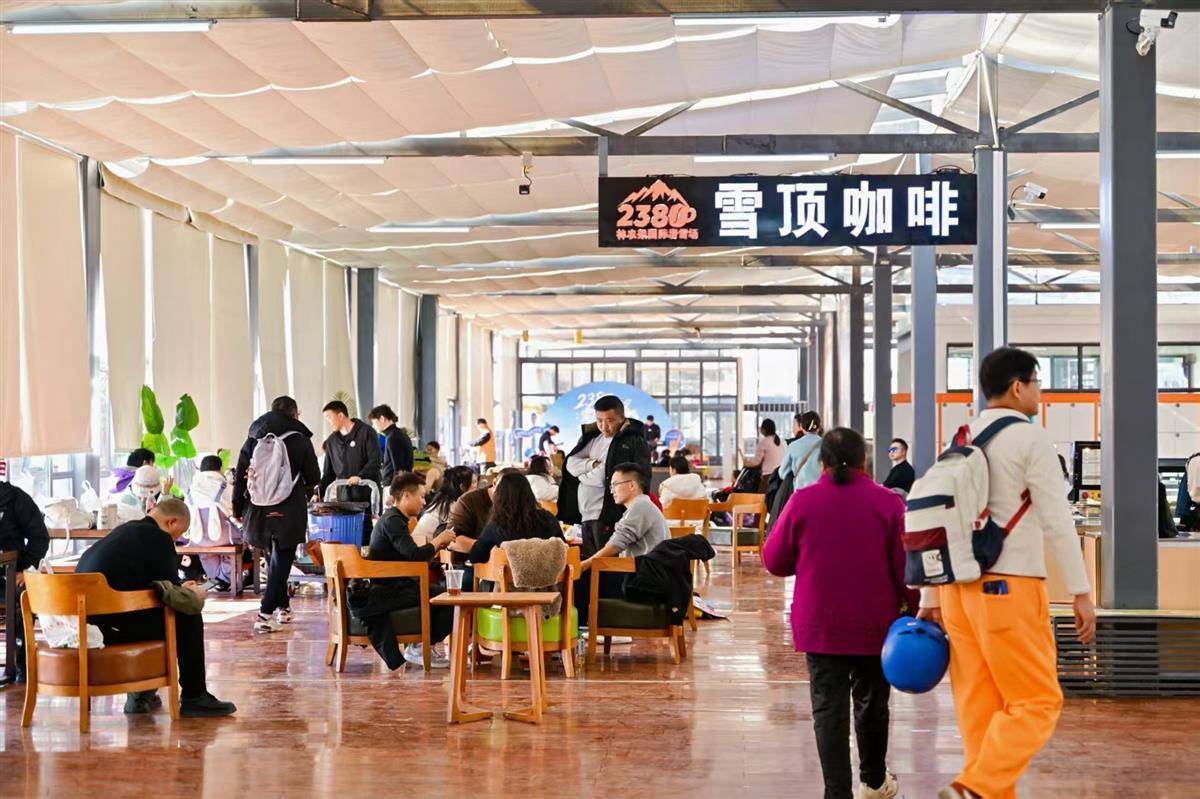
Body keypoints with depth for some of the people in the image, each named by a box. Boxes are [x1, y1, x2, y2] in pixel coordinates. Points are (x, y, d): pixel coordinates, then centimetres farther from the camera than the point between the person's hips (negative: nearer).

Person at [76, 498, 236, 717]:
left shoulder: (125, 530, 20)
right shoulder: (158, 538, -8)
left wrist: (181, 589, 31)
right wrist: (193, 593, 14)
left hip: (85, 620, 9)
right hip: (111, 626, -9)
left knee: (148, 613, 34)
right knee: (188, 617, 5)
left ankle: (140, 695, 34)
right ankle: (194, 698, 11)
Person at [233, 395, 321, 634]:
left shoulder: (252, 439, 7)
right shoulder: (300, 441, -3)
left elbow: (240, 476, 6)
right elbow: (314, 478, 0)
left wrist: (238, 509, 13)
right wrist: (305, 490, 23)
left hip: (258, 512, 4)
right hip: (289, 513, -4)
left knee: (276, 558, 21)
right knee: (281, 560, -1)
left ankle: (282, 607, 29)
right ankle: (265, 614, -10)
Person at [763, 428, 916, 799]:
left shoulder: (802, 502, -6)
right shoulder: (888, 503, -8)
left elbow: (775, 561, 1)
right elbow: (907, 566, -7)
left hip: (820, 625, -1)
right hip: (875, 625, 1)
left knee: (828, 708, 2)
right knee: (871, 704, 17)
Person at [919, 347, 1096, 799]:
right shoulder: (1030, 439, -5)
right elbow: (1056, 521, -10)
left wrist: (929, 597, 16)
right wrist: (1081, 593, -6)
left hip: (958, 587, 7)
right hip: (1008, 586, -7)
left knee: (979, 705, 8)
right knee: (1036, 702, -2)